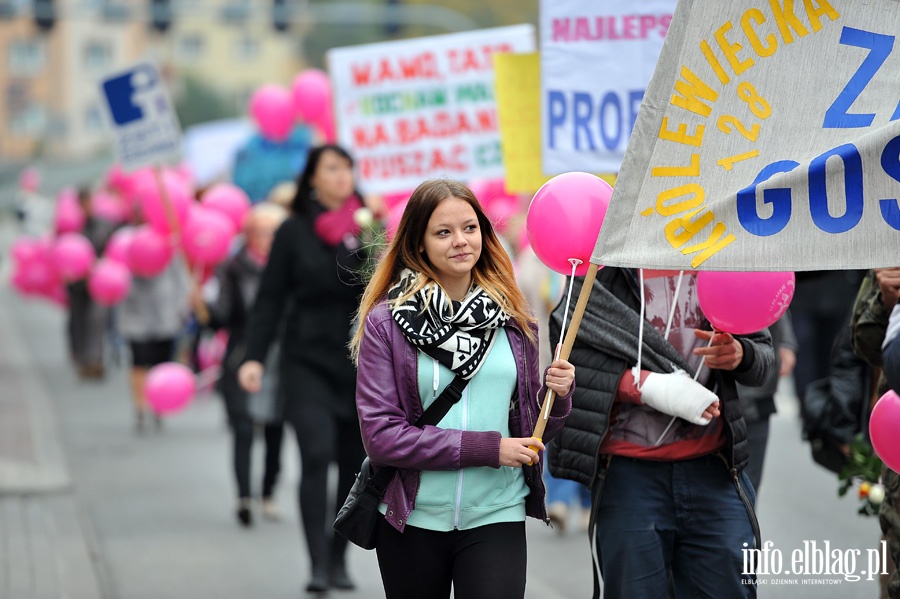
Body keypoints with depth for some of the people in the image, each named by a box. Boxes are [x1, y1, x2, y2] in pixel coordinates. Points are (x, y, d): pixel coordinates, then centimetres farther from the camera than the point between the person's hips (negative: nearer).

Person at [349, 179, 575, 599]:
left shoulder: (512, 319, 5)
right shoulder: (386, 321, -5)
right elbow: (380, 435, -12)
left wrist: (557, 395, -8)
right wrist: (487, 448, -14)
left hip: (495, 517, 1)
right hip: (412, 520, -1)